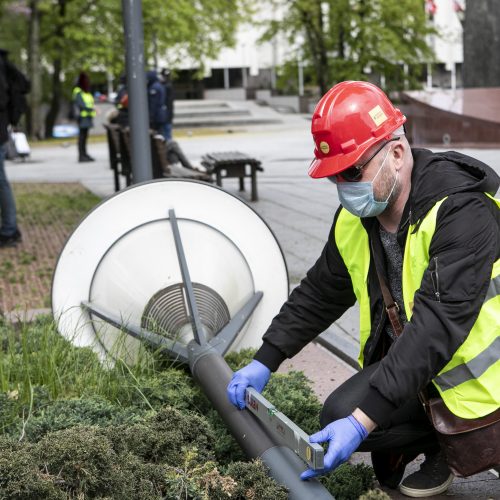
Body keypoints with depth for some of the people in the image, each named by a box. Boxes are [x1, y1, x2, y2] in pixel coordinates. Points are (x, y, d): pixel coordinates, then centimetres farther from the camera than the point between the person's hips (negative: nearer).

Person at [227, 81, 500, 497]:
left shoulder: (460, 212, -27)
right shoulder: (355, 219, -2)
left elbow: (437, 326, -34)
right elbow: (319, 293, 12)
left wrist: (363, 420, -39)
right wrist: (264, 362, 4)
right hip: (407, 358, 7)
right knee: (340, 417, -17)